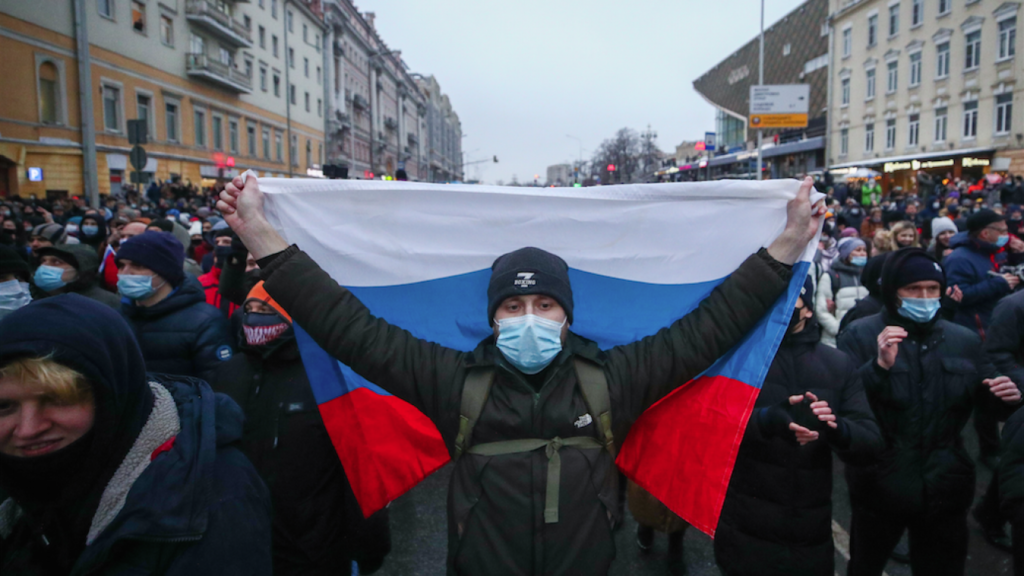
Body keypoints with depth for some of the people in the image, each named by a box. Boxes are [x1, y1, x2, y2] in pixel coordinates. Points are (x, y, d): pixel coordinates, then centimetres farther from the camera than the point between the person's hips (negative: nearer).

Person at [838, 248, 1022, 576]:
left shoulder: (965, 341, 5)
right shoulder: (860, 336, -8)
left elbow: (990, 398, 14)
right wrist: (879, 365, -32)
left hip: (945, 488, 3)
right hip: (880, 487, -3)